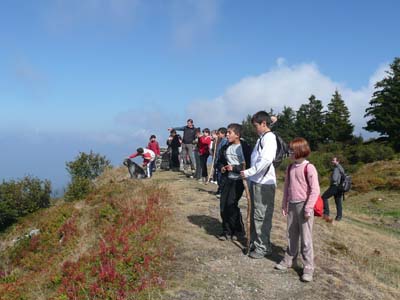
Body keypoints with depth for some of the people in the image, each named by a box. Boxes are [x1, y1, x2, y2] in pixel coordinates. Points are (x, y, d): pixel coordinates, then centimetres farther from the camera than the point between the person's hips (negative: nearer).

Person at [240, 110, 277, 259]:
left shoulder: (269, 137, -12)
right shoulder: (261, 138, 16)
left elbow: (266, 160, -25)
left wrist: (248, 172, -20)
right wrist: (250, 175, 9)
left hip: (264, 183, -9)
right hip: (256, 181, 9)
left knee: (261, 216, -1)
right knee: (255, 214, 16)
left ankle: (264, 247, 10)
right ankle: (256, 242, 28)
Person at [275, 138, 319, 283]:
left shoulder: (309, 168, -12)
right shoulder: (290, 168, 8)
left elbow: (315, 190, -14)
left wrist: (308, 208, -16)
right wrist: (284, 204, 14)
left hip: (303, 206, -6)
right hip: (292, 205, 6)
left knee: (306, 238, 0)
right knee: (291, 236, 16)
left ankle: (308, 268, 10)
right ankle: (288, 260, 29)